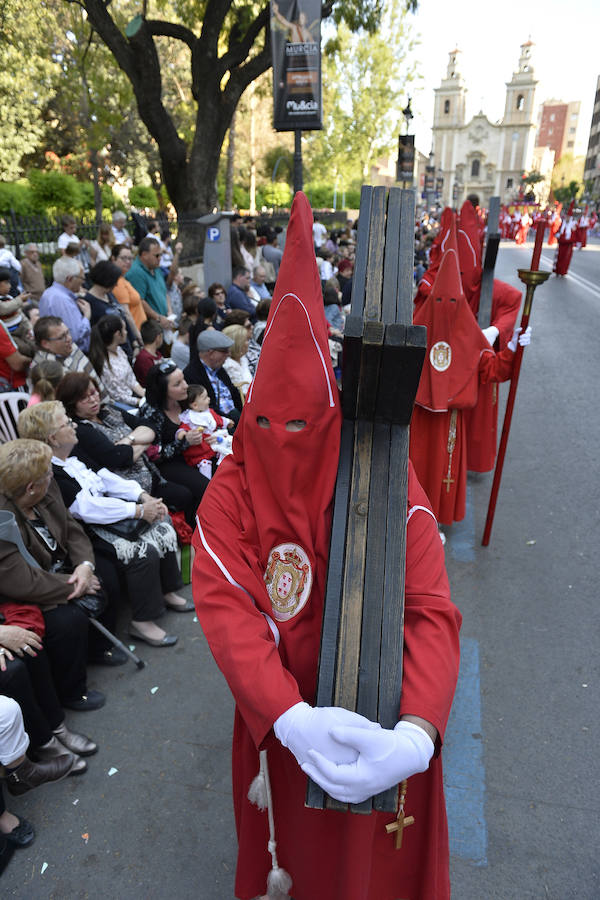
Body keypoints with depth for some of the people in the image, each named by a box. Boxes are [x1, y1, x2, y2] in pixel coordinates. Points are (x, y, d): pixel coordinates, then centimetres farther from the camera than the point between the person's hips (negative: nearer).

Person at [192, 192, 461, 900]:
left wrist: (418, 732, -43)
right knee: (292, 829, 26)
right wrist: (290, 717, -41)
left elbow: (431, 612, -26)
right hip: (278, 705, 1)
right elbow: (224, 605, -27)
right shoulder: (231, 490, -18)